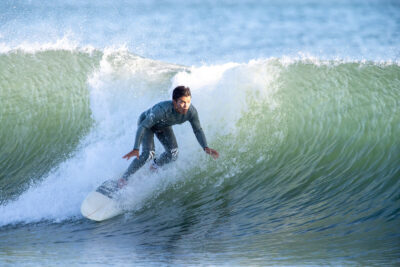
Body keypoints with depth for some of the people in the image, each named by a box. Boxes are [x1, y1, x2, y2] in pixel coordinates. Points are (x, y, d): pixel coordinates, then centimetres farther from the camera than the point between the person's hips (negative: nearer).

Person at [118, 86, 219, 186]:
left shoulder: (191, 111, -30)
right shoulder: (162, 109, -45)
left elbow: (198, 130, -13)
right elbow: (143, 127, -42)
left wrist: (206, 148, -28)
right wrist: (136, 149, -51)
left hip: (164, 126, 5)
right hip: (146, 122, -5)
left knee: (173, 154, -8)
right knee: (148, 154, -21)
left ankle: (154, 166, 24)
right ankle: (125, 177, -4)